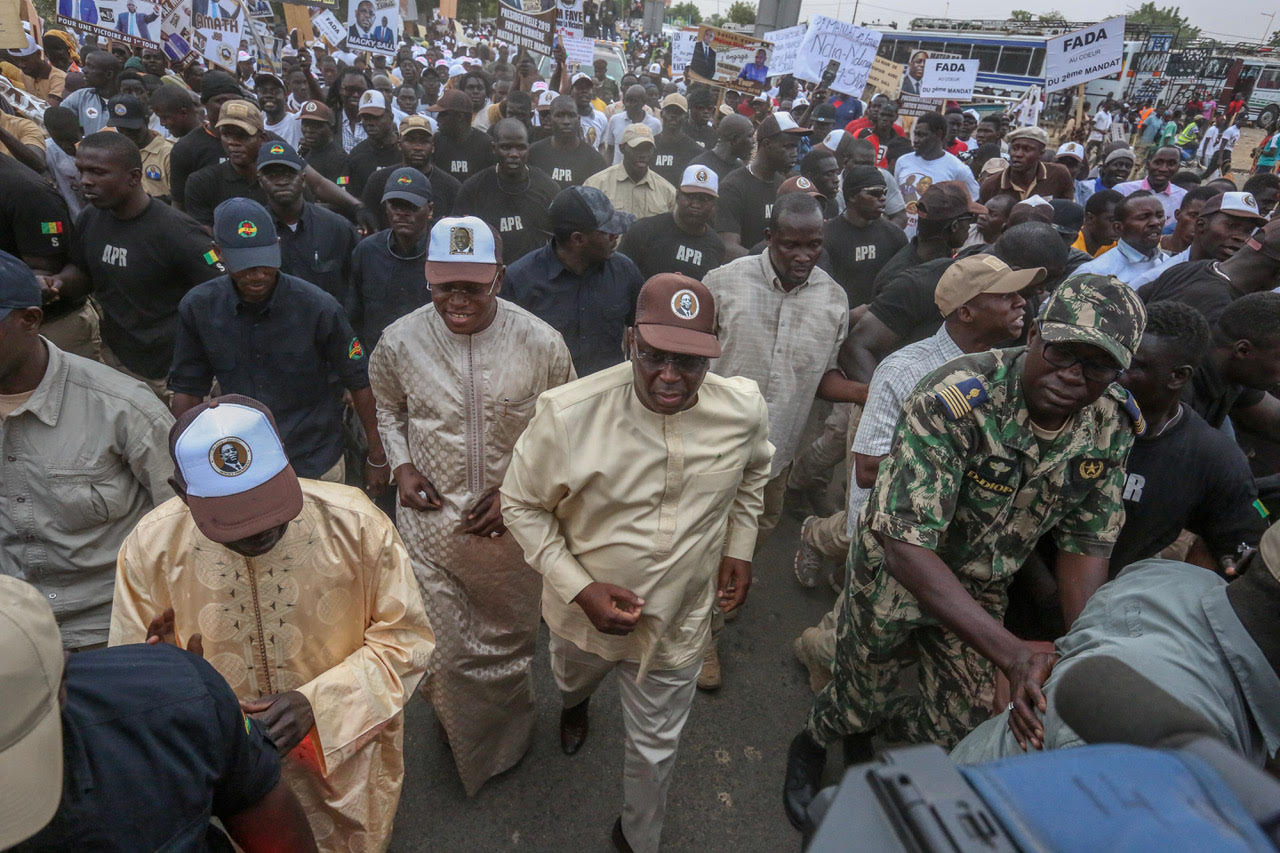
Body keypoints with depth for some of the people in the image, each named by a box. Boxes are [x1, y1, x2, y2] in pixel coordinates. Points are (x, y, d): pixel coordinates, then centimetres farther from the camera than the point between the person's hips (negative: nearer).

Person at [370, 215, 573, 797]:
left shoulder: (542, 344, -15)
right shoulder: (399, 341, -10)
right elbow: (386, 407, 11)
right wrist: (401, 466, -5)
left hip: (512, 525, 0)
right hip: (430, 519, 1)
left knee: (510, 640, 23)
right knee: (444, 651, 12)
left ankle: (507, 742, 55)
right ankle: (468, 750, 46)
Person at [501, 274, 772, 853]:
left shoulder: (744, 409, -19)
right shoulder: (568, 413, -29)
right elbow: (521, 504, -14)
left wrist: (739, 549, -1)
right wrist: (579, 589, -22)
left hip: (680, 622, 1)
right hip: (585, 612, 0)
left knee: (655, 748, 22)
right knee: (573, 679, 36)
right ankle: (574, 704, 76)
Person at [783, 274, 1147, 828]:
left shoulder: (1112, 427, -14)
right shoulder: (953, 401, -34)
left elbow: (1086, 544, -4)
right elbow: (906, 545, -39)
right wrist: (1014, 656, -44)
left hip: (982, 588, 5)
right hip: (896, 572, -5)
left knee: (959, 727, 13)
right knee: (859, 697, 13)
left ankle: (875, 728, 49)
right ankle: (811, 744, 52)